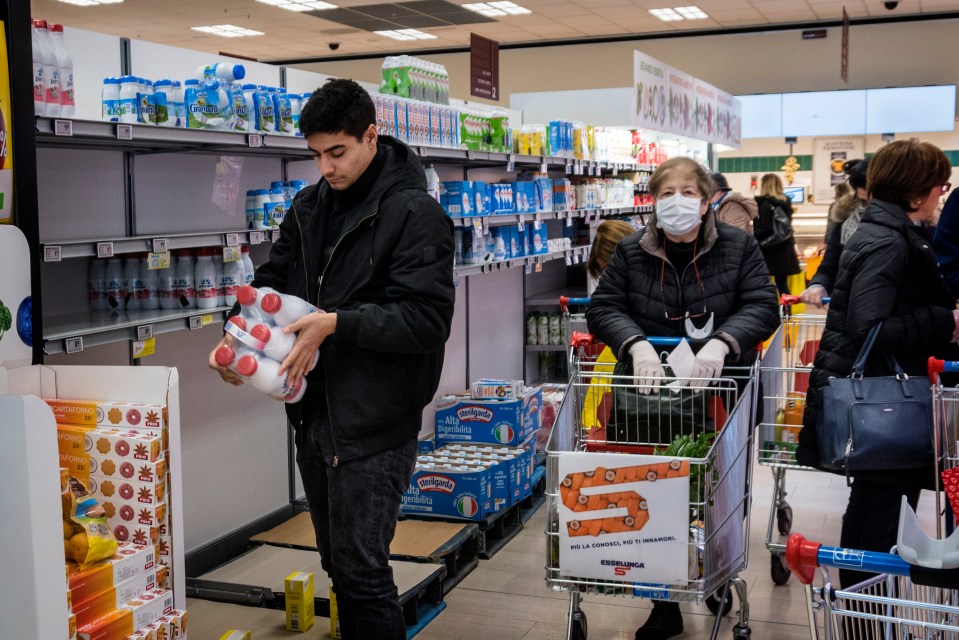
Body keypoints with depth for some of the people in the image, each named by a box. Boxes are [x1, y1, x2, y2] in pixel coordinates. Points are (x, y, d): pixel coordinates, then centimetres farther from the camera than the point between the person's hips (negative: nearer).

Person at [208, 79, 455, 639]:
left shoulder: (416, 214, -12)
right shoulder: (310, 206, 9)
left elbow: (428, 319, -19)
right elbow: (274, 280, 14)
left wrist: (338, 324, -26)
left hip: (374, 424, -7)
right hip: (315, 414, 7)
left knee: (362, 571, 0)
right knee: (339, 564, 19)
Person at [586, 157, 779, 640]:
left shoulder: (738, 247, 1)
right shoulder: (631, 252, 4)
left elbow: (762, 307, -7)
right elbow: (603, 307, -2)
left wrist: (721, 343, -25)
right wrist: (636, 344, -21)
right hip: (651, 393, 1)